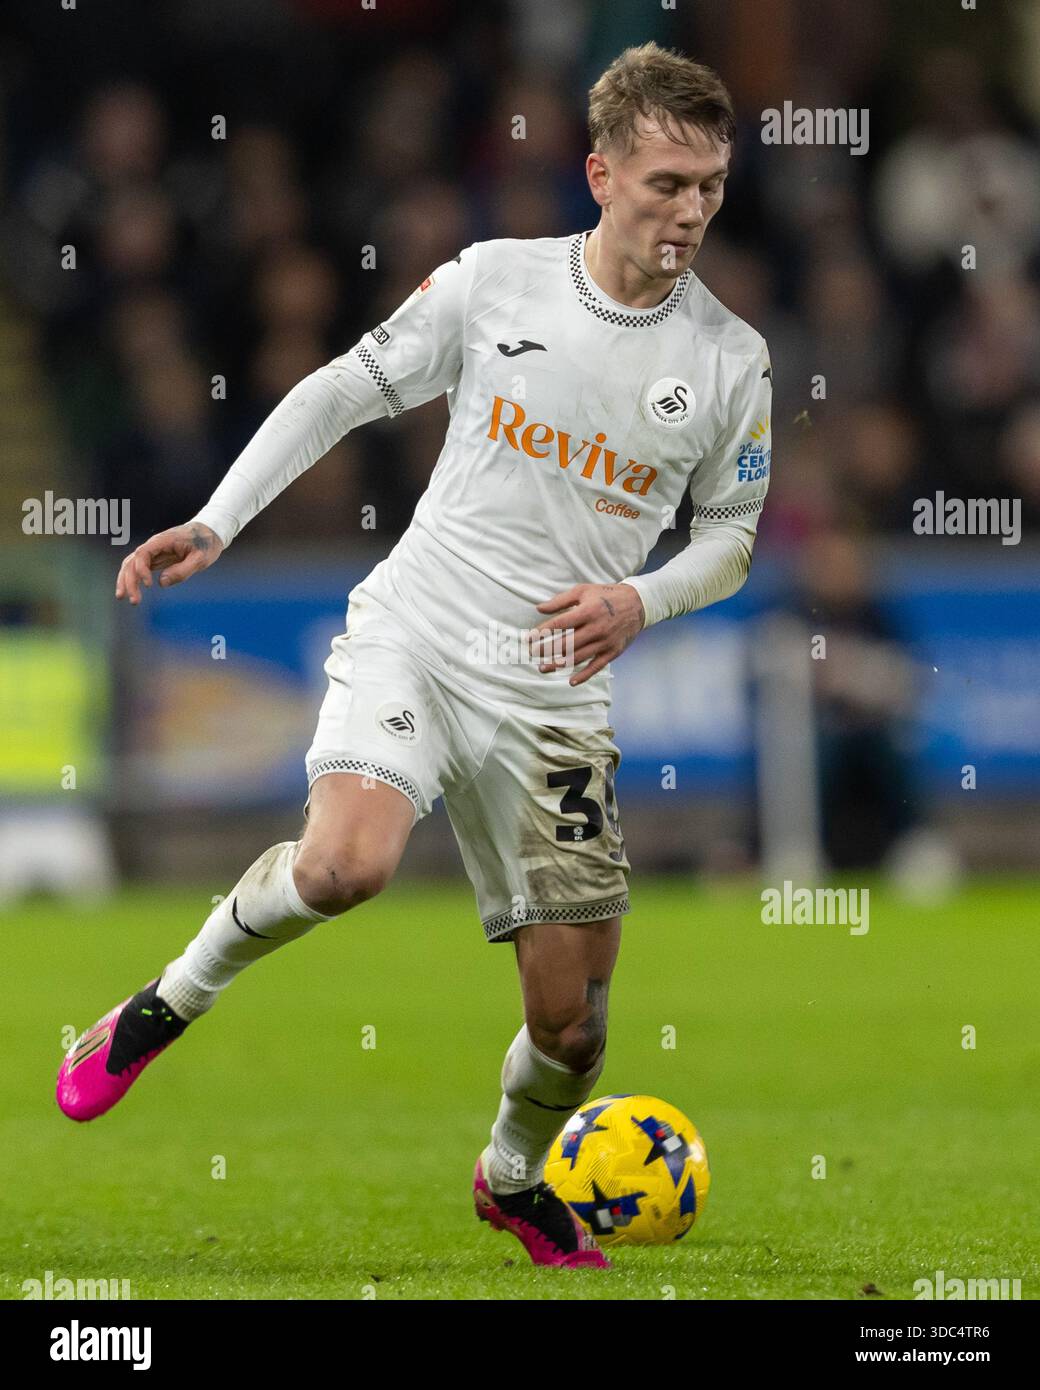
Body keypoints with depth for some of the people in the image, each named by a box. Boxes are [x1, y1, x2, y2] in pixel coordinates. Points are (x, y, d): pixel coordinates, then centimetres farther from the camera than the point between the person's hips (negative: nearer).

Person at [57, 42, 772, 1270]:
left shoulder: (731, 361, 0)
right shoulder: (493, 281, -4)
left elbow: (729, 532, 12)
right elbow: (345, 391, 7)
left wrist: (641, 599, -9)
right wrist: (214, 523, 1)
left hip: (556, 695, 2)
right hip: (414, 632, -2)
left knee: (571, 1026, 1)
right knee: (347, 863, -33)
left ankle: (512, 1178, 34)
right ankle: (176, 997, -5)